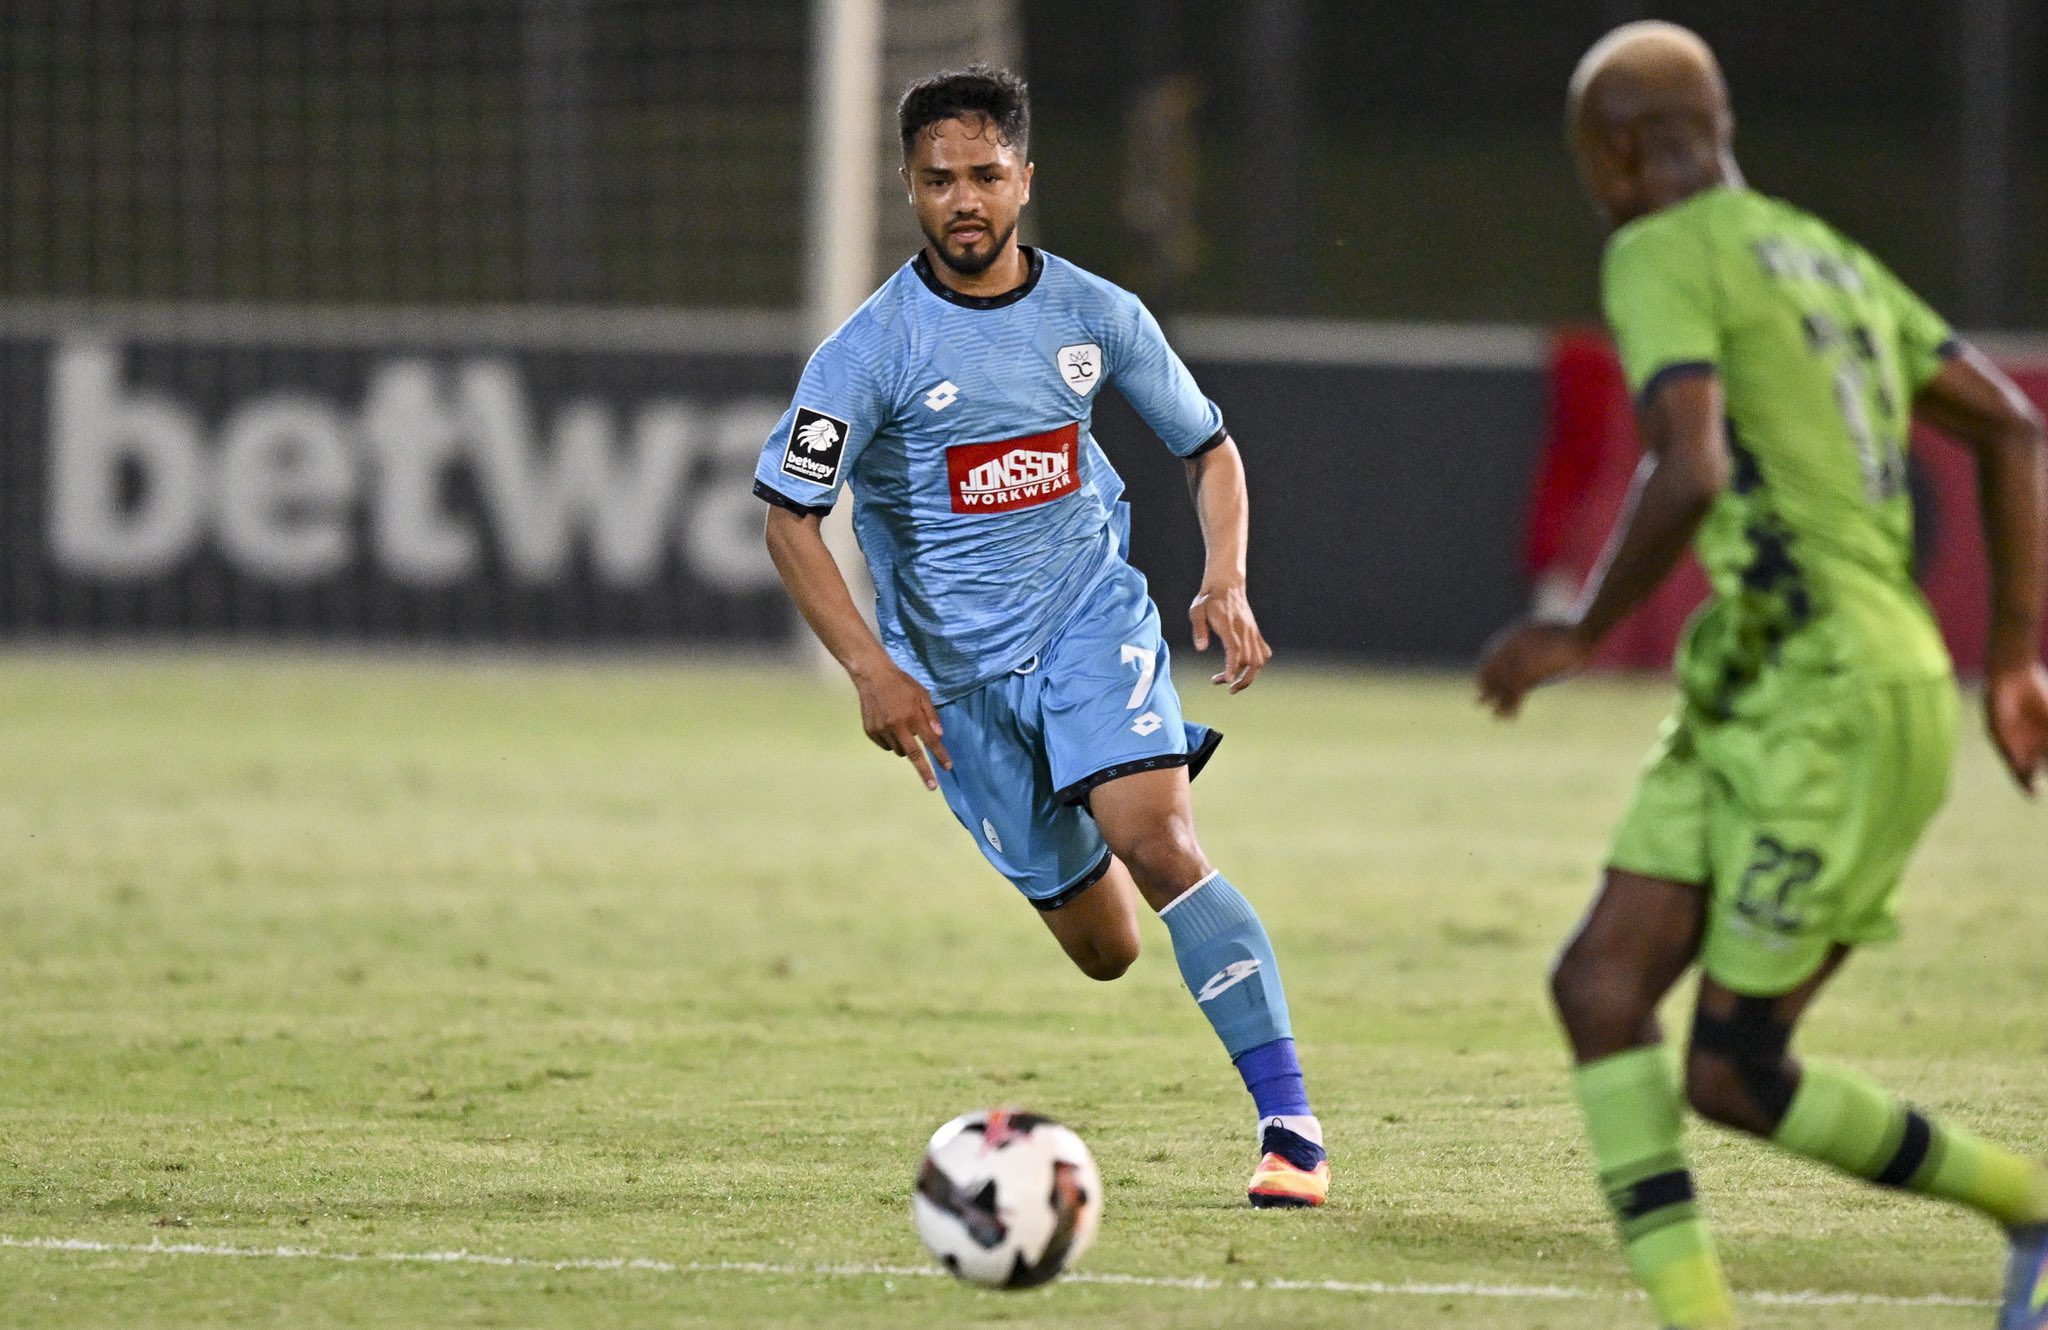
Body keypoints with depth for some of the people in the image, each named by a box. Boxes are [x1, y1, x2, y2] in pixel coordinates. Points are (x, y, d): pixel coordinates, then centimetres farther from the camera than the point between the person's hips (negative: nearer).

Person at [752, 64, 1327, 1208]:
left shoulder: (1096, 317, -4)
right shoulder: (874, 349, -12)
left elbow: (1208, 446, 9)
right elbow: (789, 518, -10)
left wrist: (1227, 582, -8)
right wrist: (872, 670, -21)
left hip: (1091, 614, 0)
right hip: (954, 672, 0)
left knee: (1157, 843, -25)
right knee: (1103, 949, 3)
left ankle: (1291, 1123, -26)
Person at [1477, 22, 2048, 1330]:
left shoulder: (1662, 256, -8)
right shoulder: (1827, 255, 20)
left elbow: (1690, 473, -23)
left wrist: (1583, 631, -9)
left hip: (1834, 709, -9)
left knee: (1729, 1076, -3)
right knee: (1601, 981, 0)